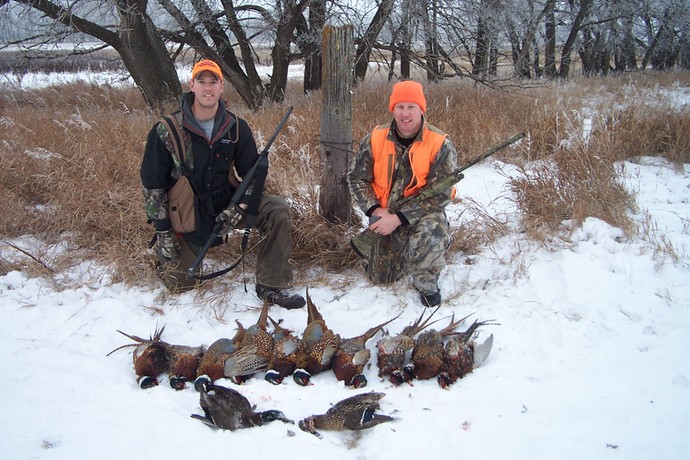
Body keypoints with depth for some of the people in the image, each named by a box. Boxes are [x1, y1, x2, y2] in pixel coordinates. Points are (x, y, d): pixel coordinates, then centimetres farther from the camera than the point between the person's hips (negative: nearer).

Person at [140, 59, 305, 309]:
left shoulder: (236, 127, -7)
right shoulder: (166, 131, -15)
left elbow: (254, 174, 0)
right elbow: (152, 183, -10)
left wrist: (240, 207, -17)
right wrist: (163, 232, -13)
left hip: (226, 203, 2)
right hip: (188, 214, -2)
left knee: (277, 210, -21)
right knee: (179, 283, -2)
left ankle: (271, 287, -12)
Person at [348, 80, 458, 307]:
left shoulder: (440, 144, -17)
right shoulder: (375, 139, -8)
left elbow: (439, 194, -21)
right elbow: (356, 178, -2)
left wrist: (399, 218, -28)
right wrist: (375, 210, -19)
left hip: (423, 214, -4)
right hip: (385, 215, 4)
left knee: (430, 234, -40)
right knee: (380, 278, 11)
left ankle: (426, 284, -8)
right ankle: (403, 251, 44)